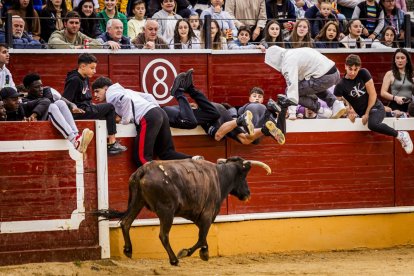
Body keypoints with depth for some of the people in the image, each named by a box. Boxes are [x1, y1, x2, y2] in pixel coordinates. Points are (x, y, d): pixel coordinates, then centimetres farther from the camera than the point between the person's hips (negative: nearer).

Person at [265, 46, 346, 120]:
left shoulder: (288, 62, -9)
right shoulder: (292, 53, 20)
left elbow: (292, 85, -19)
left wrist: (292, 113, -23)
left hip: (324, 78, -9)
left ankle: (321, 110, -1)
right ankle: (336, 104, 18)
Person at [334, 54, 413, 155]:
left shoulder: (363, 73, -10)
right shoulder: (340, 86, -10)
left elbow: (372, 94, -7)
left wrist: (367, 113, -8)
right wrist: (348, 113, -17)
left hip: (375, 107, -6)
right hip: (361, 112, 6)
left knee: (373, 124, -34)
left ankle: (400, 135, -20)